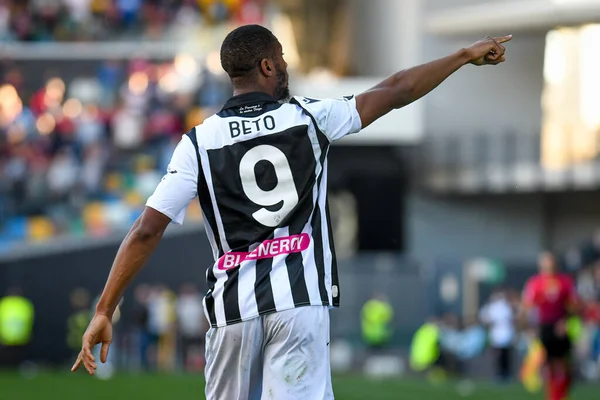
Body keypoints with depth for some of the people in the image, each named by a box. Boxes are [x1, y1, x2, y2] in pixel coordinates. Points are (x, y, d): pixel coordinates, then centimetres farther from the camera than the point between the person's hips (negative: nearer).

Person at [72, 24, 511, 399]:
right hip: (301, 301, -1)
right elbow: (396, 91, 13)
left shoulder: (199, 142, 2)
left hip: (234, 308, 1)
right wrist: (467, 55, 26)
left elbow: (147, 231, -4)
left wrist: (104, 311, -1)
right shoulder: (310, 118, 3)